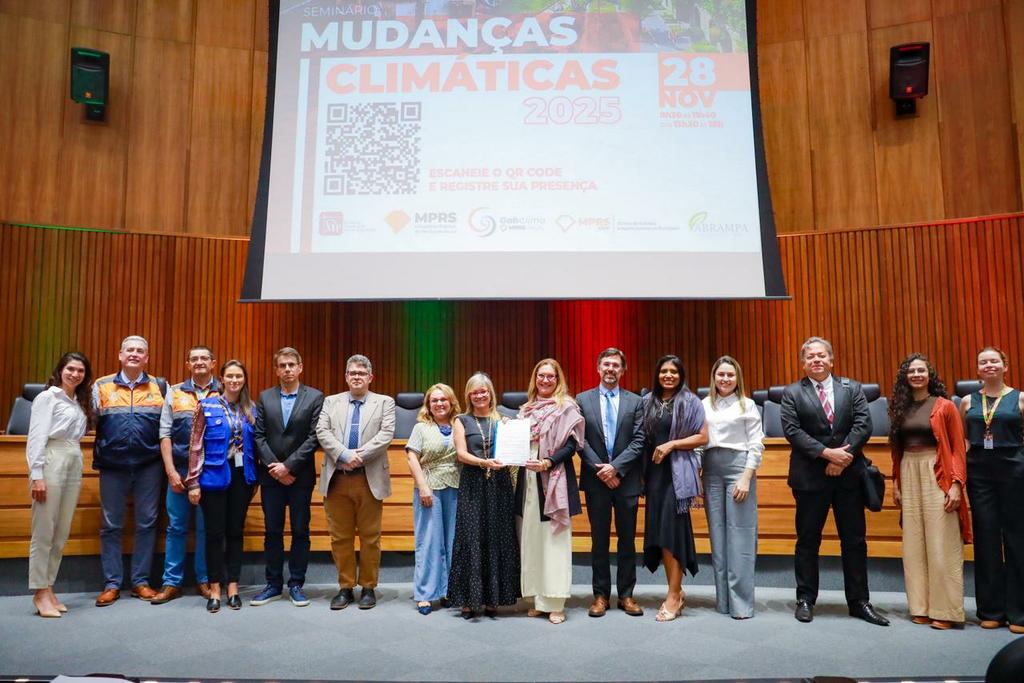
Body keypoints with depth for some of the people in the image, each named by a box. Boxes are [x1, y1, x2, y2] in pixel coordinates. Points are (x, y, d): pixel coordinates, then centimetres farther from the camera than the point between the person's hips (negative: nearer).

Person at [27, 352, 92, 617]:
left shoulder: (80, 402, 16)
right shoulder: (47, 397, -3)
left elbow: (76, 437, 13)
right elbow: (36, 437, -9)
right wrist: (36, 475, -15)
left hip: (74, 466, 7)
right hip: (51, 464, -7)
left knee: (62, 534, 9)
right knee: (44, 533, -2)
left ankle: (48, 589, 17)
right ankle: (40, 593, 6)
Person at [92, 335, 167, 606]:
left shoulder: (160, 386, 5)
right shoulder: (102, 386, 6)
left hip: (149, 466, 0)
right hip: (112, 466, 0)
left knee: (147, 523, 5)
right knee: (111, 525, 6)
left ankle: (141, 581, 16)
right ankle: (111, 584, 17)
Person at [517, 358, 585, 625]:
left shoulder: (566, 407, 0)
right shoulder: (526, 409, 16)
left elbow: (571, 444, -7)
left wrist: (548, 462, -19)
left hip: (554, 480, -5)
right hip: (529, 480, 5)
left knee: (554, 540, -5)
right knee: (531, 539, 5)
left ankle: (555, 604, 1)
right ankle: (538, 600, 13)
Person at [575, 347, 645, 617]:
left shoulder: (635, 401, 4)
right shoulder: (583, 400, 3)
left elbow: (639, 441, -3)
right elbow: (581, 440, -2)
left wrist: (616, 467, -13)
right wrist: (600, 470, -11)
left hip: (626, 480, 1)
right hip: (596, 480, 0)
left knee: (627, 540, 8)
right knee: (599, 541, 8)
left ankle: (626, 595, 18)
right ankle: (601, 595, 17)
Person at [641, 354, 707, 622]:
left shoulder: (690, 402, -1)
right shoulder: (647, 402, 10)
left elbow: (703, 437, -4)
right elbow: (642, 438, 13)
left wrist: (671, 444, -13)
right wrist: (642, 471, 3)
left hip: (677, 471, -4)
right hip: (654, 471, 5)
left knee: (672, 529, -6)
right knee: (659, 530, 6)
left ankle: (674, 595, 5)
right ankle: (676, 591, 19)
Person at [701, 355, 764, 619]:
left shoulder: (747, 405, 2)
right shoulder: (704, 405, 10)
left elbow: (756, 444, -2)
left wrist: (746, 478, -11)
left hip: (738, 467, -3)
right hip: (711, 470, 3)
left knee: (740, 535, -3)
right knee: (717, 534, 7)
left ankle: (741, 602, 3)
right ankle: (722, 598, 16)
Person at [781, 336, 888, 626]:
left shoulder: (852, 389, 8)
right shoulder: (792, 393, 2)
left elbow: (863, 425, -2)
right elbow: (792, 430, -8)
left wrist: (843, 456, -14)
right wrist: (826, 453, -18)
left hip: (849, 474, 2)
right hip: (810, 477, -2)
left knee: (855, 541, 7)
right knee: (808, 540, 6)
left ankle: (859, 602, 18)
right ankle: (805, 600, 16)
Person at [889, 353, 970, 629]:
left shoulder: (944, 406, -3)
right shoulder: (900, 408, 10)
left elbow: (958, 449, -5)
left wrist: (956, 484, -14)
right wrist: (896, 483, 9)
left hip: (937, 476, -4)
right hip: (909, 475, 5)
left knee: (941, 545, -2)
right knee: (914, 545, 8)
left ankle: (945, 610, 7)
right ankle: (920, 607, 17)